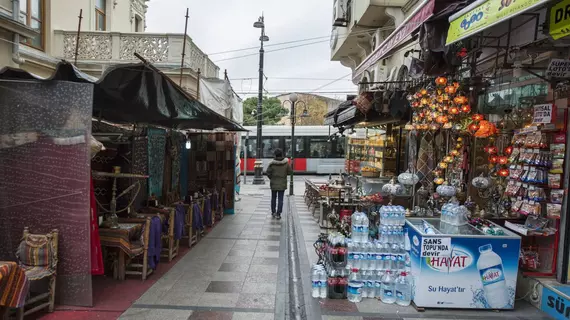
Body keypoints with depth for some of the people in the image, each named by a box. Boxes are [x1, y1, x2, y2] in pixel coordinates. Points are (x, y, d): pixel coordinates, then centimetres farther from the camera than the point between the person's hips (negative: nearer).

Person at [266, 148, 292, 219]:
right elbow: (289, 171, -1)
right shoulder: (286, 163, -9)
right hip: (282, 184, 0)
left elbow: (268, 172, -8)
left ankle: (273, 212, 28)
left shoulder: (272, 163, -12)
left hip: (273, 183, 0)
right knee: (280, 199, 3)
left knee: (273, 198, 17)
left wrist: (271, 178, 9)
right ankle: (278, 214, 0)